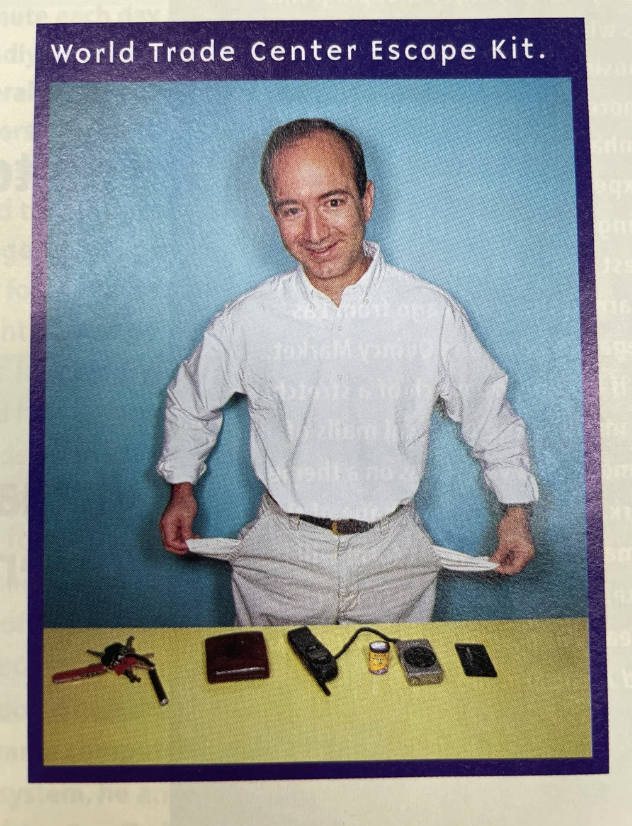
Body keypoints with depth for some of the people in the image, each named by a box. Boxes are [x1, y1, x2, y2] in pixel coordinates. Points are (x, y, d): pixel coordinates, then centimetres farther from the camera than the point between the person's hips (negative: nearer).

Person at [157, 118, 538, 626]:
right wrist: (182, 487, 12)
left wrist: (516, 510, 6)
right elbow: (190, 402, 10)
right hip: (281, 558, 1)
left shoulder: (433, 315, -10)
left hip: (392, 561, 0)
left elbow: (490, 414, 4)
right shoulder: (246, 322, -9)